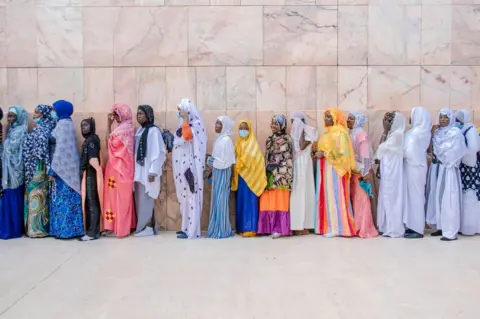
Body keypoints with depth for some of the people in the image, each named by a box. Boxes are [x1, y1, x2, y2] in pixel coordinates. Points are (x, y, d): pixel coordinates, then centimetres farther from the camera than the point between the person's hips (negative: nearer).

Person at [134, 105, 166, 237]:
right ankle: (143, 226, 17)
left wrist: (153, 171, -19)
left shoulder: (153, 130, -10)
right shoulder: (139, 130, 14)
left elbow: (157, 152, -15)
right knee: (140, 199, 10)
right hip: (139, 170, 8)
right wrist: (134, 169, 10)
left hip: (147, 171, -8)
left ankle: (148, 227, 5)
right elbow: (136, 151, 14)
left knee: (146, 199, -3)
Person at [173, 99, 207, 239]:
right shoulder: (184, 124, 17)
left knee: (190, 196, -8)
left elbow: (187, 136, -29)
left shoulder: (195, 124, -10)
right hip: (182, 164, 9)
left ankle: (192, 231, -6)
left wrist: (185, 119, -21)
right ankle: (187, 227, 20)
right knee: (184, 196, 12)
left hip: (189, 164, -9)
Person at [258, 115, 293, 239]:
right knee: (268, 201, 3)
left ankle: (279, 228, -3)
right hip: (270, 174, 6)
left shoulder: (287, 139, -2)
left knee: (279, 201, -6)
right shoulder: (270, 139, 17)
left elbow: (288, 159, -6)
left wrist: (281, 173, -13)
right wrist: (266, 171, 10)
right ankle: (268, 227, 8)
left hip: (281, 175, -6)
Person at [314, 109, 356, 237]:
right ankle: (328, 226, 12)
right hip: (325, 169, 9)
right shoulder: (327, 132, 18)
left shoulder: (339, 132, -9)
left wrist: (324, 154, -17)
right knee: (327, 196, 7)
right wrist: (318, 152, 3)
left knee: (334, 196, -6)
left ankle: (336, 228, -2)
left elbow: (340, 151, -18)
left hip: (334, 169, -9)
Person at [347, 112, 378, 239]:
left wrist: (365, 173, -21)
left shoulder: (361, 133, -11)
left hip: (360, 172, -8)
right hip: (352, 172, 8)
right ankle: (356, 227, 17)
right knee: (354, 199, 10)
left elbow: (365, 155, -17)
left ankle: (364, 229, 1)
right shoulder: (351, 134, 14)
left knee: (361, 199, -4)